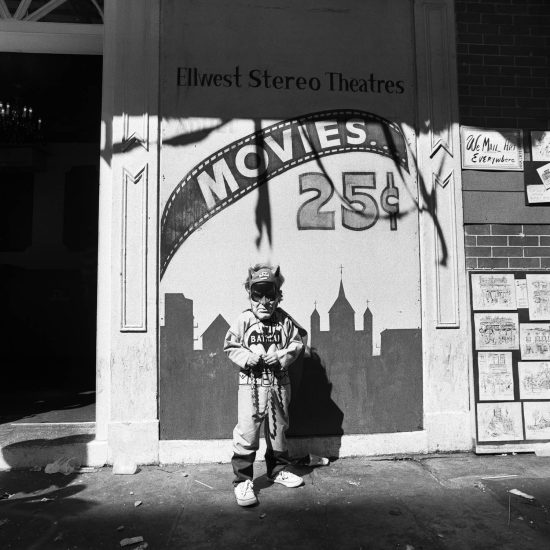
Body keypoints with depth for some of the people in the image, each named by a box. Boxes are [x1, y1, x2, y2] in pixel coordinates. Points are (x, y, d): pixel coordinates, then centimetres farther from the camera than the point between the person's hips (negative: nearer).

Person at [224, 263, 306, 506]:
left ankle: (278, 470, 37)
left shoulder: (285, 320, -2)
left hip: (279, 383, 3)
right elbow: (230, 346, -2)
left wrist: (281, 356, -13)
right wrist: (247, 358, -18)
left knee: (278, 428, 17)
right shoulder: (244, 320, -7)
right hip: (251, 383, -3)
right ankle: (242, 480, 8)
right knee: (247, 431, -6)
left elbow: (297, 343, 3)